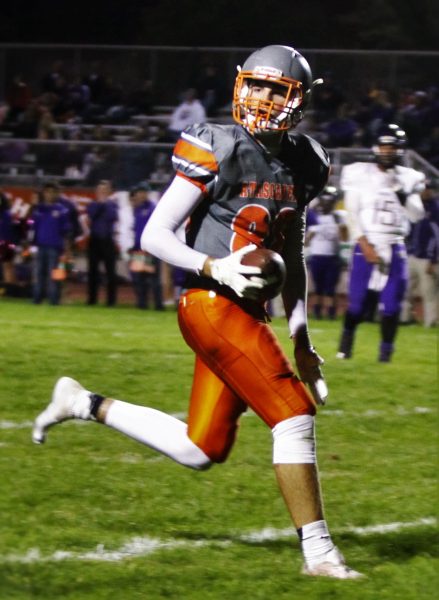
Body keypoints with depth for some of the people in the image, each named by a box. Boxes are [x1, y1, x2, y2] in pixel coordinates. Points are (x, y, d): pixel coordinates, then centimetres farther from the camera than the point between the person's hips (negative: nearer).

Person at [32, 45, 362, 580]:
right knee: (294, 417, -14)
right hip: (212, 305, -8)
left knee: (201, 449, 11)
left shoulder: (301, 165, 11)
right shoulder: (220, 152, -10)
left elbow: (292, 258, 21)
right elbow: (154, 236, -9)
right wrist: (215, 268, -23)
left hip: (248, 313, 8)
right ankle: (317, 551, -7)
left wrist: (301, 339, 16)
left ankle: (84, 405, 27)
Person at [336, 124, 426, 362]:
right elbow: (352, 215, -3)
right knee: (358, 300, -2)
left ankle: (386, 347, 8)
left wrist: (403, 197, -17)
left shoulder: (407, 179, 6)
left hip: (394, 248, 2)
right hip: (365, 246, -2)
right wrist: (364, 245, -11)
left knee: (391, 302, -3)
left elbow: (417, 215, 1)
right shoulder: (360, 175, -1)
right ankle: (347, 336, 21)